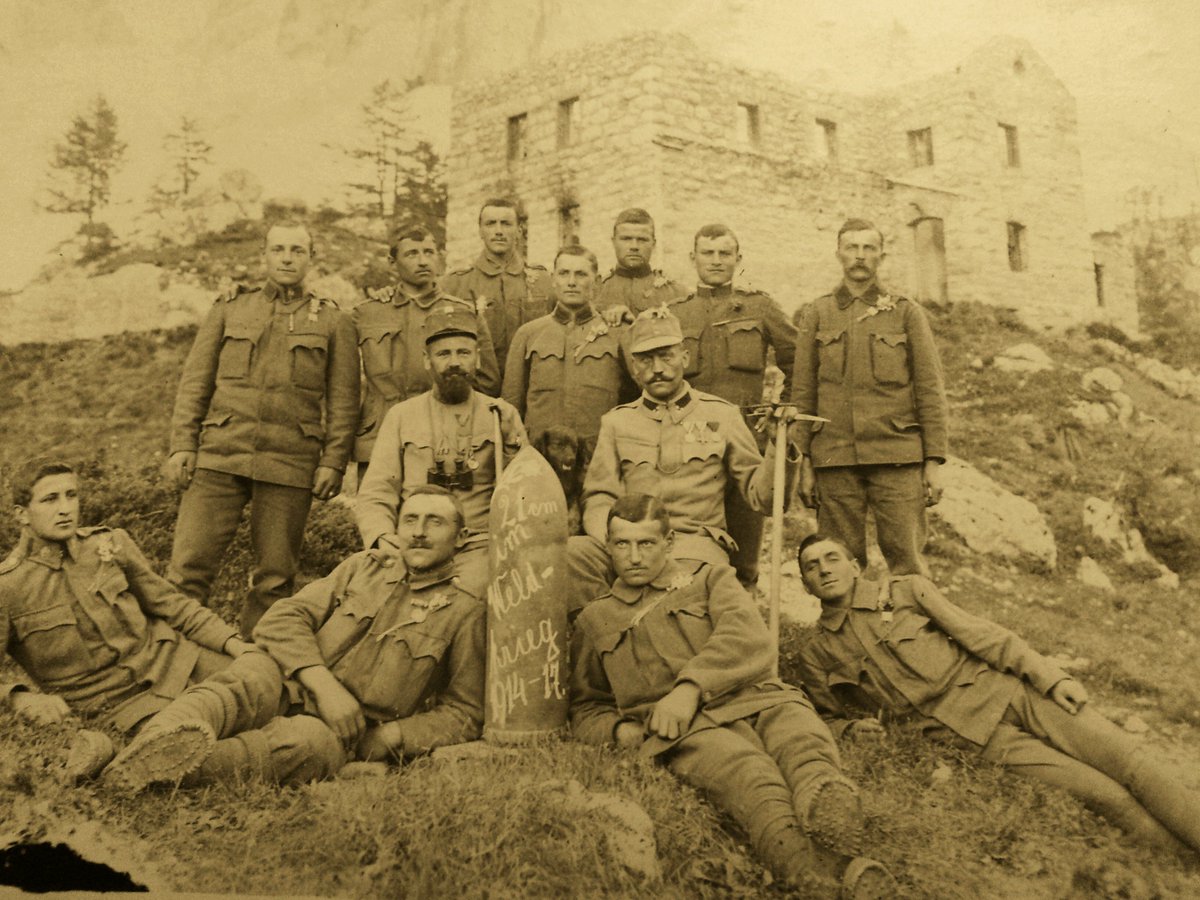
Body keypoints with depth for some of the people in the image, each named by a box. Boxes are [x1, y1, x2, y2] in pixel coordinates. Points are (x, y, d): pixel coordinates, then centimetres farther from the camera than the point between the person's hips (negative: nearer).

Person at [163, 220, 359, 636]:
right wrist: (182, 445, 1)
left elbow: (343, 401, 5)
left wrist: (332, 463, -4)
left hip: (290, 464, -1)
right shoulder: (228, 308, 14)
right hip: (220, 455, 1)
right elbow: (194, 382, 11)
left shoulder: (334, 322, 10)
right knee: (189, 565, -4)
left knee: (275, 577, 5)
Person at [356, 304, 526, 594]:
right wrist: (381, 538, -13)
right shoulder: (400, 416, 13)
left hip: (477, 547, -1)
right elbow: (373, 496, 8)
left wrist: (513, 448, -9)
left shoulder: (503, 417, 12)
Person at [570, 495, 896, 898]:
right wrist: (618, 728, 5)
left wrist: (691, 685, -15)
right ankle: (799, 854, -67)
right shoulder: (594, 619, 26)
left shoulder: (711, 578, 22)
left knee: (803, 739, -35)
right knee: (744, 767, -37)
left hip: (756, 700, 2)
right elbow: (585, 707, 30)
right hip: (683, 728, -2)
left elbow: (750, 639, 2)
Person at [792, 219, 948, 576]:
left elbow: (930, 391, 5)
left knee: (907, 566, -2)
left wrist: (934, 461, -2)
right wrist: (804, 462, 2)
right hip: (835, 459, 1)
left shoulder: (907, 313, 9)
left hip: (898, 458, -1)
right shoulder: (816, 315, 11)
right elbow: (802, 394, 9)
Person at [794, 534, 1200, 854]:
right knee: (1102, 793, -15)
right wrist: (851, 726, -5)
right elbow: (830, 716, 19)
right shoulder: (815, 657, 4)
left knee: (1124, 757, -12)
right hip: (966, 729, -2)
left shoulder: (907, 590, 5)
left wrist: (1051, 677, -6)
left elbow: (978, 633, 3)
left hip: (1004, 688, 2)